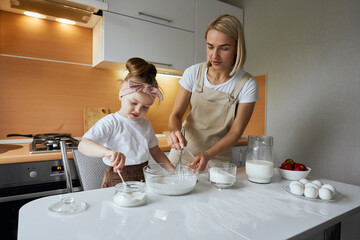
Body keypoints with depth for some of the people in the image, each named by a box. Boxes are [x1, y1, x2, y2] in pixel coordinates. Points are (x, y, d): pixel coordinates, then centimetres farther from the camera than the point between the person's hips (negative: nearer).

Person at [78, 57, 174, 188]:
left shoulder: (146, 124, 11)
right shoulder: (111, 122, -9)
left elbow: (155, 151, 19)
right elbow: (83, 145, -20)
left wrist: (173, 170, 8)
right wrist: (107, 151, -40)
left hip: (144, 178, 7)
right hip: (118, 182, -7)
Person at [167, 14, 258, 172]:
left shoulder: (247, 85, -11)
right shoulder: (193, 73, -7)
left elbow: (235, 132, -10)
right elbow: (176, 114, -4)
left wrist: (208, 155, -25)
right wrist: (175, 131, -26)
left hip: (218, 159, 0)